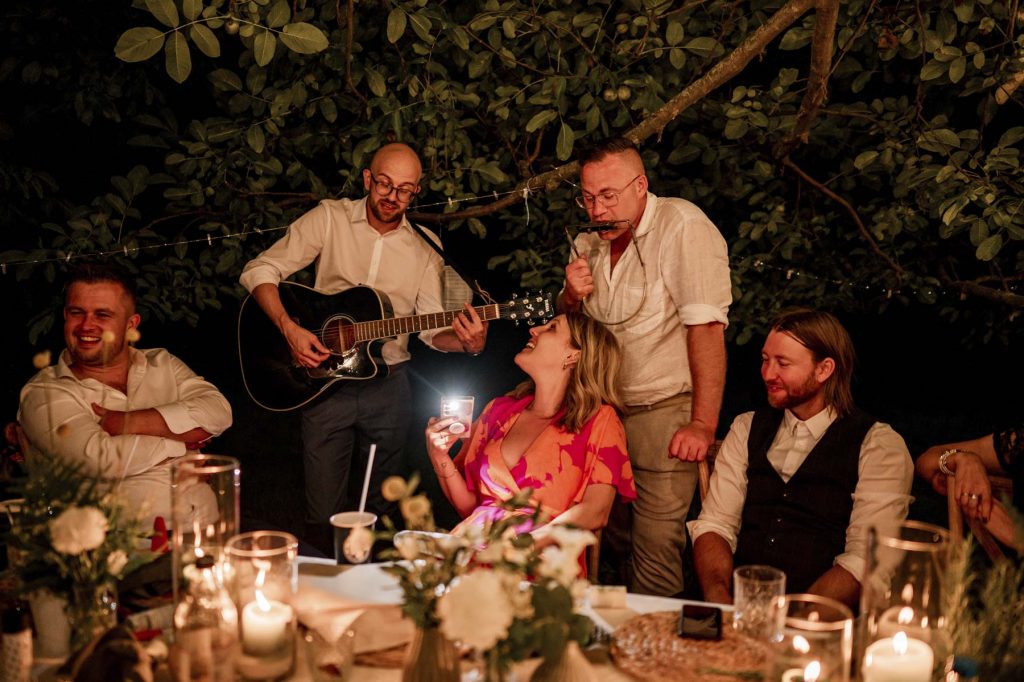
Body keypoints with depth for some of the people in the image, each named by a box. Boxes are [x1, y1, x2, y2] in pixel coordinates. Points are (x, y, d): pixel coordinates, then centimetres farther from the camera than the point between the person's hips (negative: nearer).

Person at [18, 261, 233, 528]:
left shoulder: (162, 364, 17)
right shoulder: (44, 393, 4)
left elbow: (218, 412, -1)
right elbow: (99, 458, -12)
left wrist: (131, 423, -8)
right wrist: (179, 439, -1)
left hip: (203, 525, 3)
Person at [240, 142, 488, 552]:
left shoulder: (423, 251, 3)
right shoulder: (331, 219, -3)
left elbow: (432, 329, 0)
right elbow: (259, 272, -5)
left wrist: (466, 343, -23)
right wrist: (289, 328, -20)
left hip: (388, 385, 2)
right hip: (324, 381, -2)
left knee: (381, 509, 15)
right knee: (324, 516, -1)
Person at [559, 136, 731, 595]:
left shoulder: (683, 226, -12)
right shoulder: (589, 244, 10)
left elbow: (707, 328, -19)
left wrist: (703, 424, -23)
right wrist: (571, 296, -5)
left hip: (663, 413, -6)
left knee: (656, 552, -6)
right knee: (607, 538, 12)